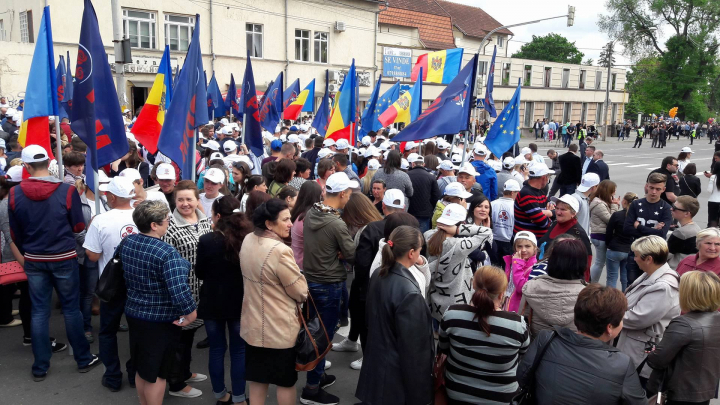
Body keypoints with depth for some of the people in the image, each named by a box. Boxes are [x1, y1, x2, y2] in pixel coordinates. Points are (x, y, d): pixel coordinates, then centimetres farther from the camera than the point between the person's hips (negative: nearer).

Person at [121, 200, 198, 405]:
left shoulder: (127, 242, -3)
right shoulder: (167, 253, -27)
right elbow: (179, 290, -33)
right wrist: (191, 314, -22)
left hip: (133, 313, 7)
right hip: (160, 320, -7)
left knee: (142, 369, 23)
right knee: (156, 374, 9)